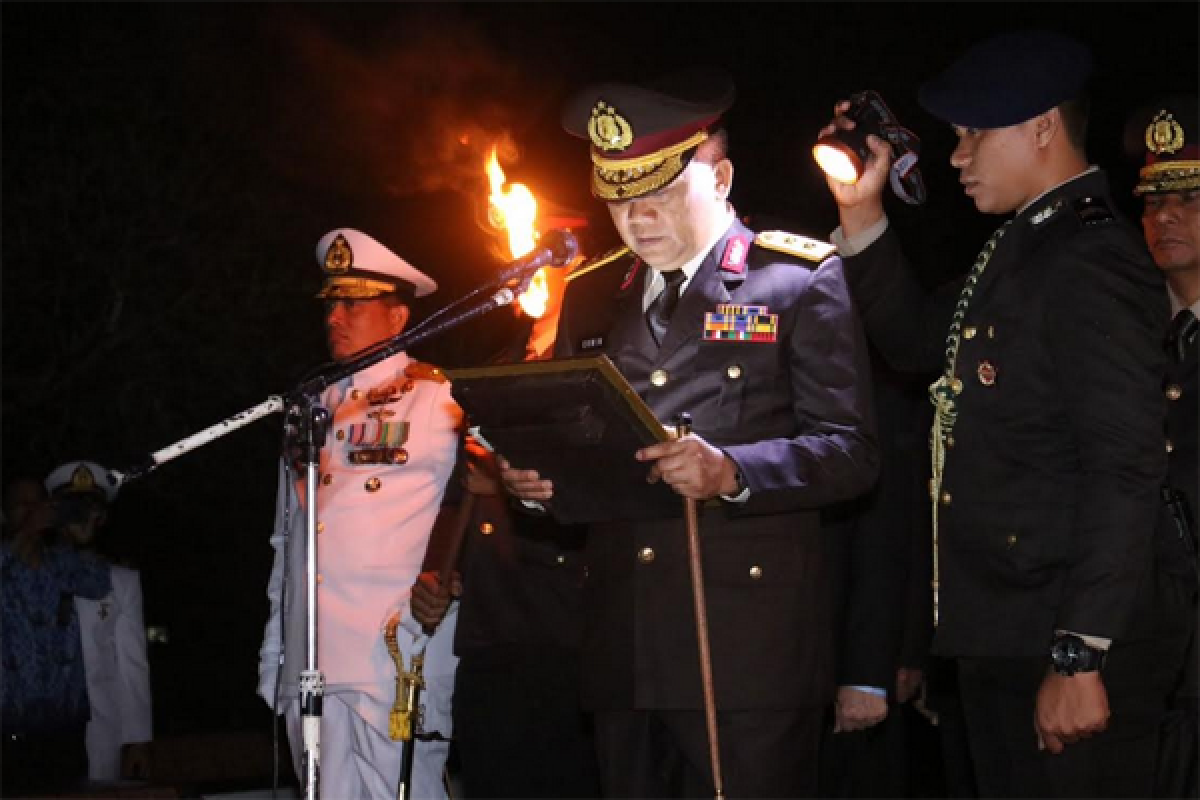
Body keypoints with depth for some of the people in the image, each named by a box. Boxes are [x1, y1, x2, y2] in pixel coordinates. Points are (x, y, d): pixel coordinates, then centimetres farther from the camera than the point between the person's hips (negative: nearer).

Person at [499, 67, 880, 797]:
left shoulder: (801, 278, 1)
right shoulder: (591, 298, 18)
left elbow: (851, 451, -6)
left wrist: (732, 472, -22)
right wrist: (537, 478, -1)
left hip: (749, 652, -5)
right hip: (624, 651, 5)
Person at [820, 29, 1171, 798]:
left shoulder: (1090, 259, -16)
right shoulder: (1022, 246, 13)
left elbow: (1125, 469, -22)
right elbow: (917, 337, 24)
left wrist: (1079, 658, -23)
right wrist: (862, 211, 11)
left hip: (1067, 652, -9)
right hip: (1000, 643, 10)